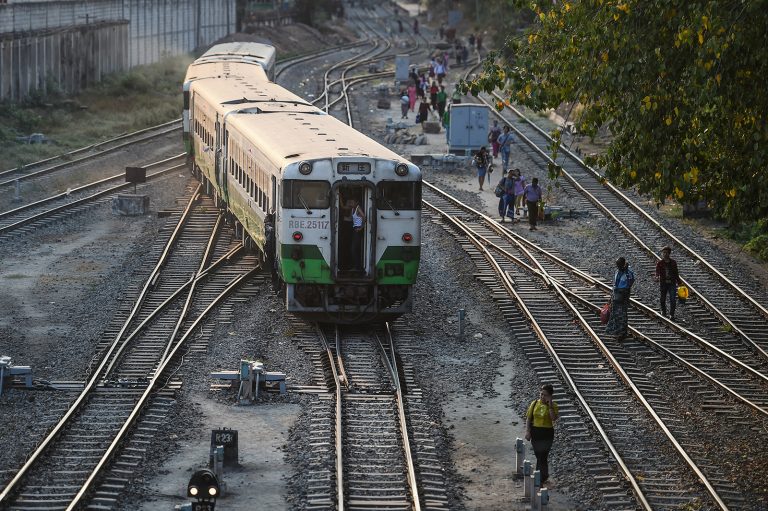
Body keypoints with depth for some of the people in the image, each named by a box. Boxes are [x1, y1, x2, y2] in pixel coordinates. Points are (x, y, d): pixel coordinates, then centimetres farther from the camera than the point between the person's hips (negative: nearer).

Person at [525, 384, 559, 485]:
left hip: (547, 434, -4)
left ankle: (540, 480, -4)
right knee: (539, 456, 13)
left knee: (542, 457, -8)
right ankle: (544, 475, 32)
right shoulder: (534, 404, 5)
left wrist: (550, 405, -20)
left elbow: (554, 418, -20)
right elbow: (528, 418, 6)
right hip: (535, 433, 4)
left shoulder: (553, 406, -4)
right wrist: (527, 431, -4)